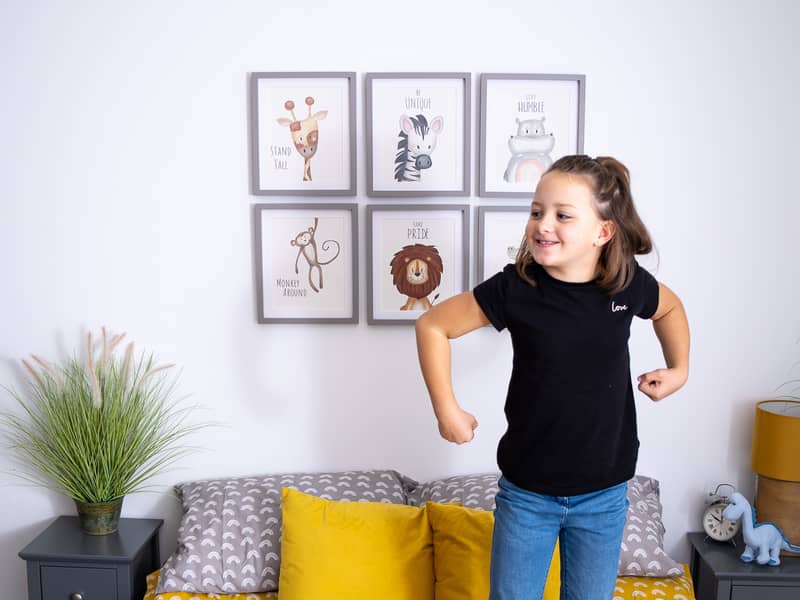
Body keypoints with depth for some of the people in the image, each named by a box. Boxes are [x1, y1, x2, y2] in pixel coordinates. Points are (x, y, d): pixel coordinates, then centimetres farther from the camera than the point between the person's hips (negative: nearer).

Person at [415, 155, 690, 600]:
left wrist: (680, 368, 10)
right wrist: (446, 409, -7)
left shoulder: (629, 284, -10)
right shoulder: (514, 288, -17)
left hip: (604, 495, 2)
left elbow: (670, 306, 15)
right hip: (527, 492, -1)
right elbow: (433, 326, -7)